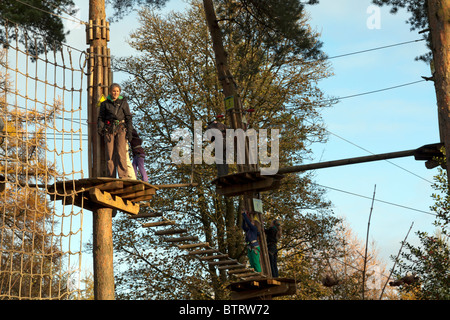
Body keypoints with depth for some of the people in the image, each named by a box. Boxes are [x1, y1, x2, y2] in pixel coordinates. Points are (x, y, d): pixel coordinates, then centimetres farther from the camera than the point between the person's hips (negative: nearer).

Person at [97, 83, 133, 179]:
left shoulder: (123, 102, 13)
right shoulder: (105, 104, 15)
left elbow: (128, 117, 11)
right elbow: (101, 117, 13)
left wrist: (129, 131, 1)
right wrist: (100, 127, -6)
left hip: (121, 129, -1)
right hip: (109, 130, 1)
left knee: (121, 152, -15)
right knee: (110, 153, -5)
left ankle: (123, 176, -20)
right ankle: (111, 177, -5)